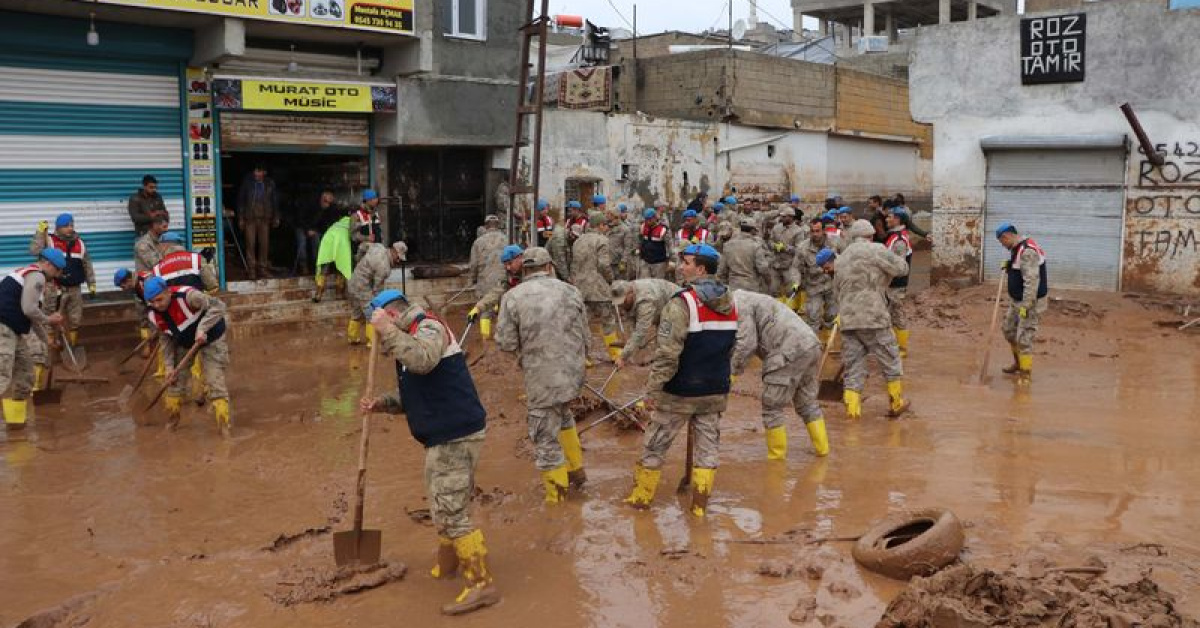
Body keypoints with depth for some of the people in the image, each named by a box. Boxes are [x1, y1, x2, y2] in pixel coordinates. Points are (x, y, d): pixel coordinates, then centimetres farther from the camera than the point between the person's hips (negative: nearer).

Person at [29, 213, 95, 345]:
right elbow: (34, 251, -23)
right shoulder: (49, 241, -6)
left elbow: (87, 265, 13)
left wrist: (92, 284, 11)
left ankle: (72, 346, 31)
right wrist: (41, 232, -25)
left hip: (75, 289, 5)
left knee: (75, 320, 15)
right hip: (55, 288, -5)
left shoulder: (79, 243, 7)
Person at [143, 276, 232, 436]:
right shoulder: (153, 315, -14)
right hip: (183, 343, 6)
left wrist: (202, 328, -43)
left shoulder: (187, 296, -35)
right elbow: (166, 340, -2)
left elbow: (218, 306, -37)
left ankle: (225, 425, -8)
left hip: (210, 338, -6)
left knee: (215, 382, -13)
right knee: (175, 381, 9)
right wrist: (169, 366, -5)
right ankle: (171, 422, 29)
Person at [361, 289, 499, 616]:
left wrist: (388, 330, -28)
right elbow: (414, 394, 24)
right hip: (444, 436, 10)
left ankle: (482, 585, -4)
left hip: (456, 435, -10)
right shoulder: (411, 338, 19)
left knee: (451, 511, -9)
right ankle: (447, 564, 41)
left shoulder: (429, 327, -12)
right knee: (443, 505, 23)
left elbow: (422, 361, -35)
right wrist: (383, 403, 8)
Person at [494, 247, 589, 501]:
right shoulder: (570, 291, 1)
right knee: (562, 415, 33)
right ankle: (576, 469, 39)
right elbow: (585, 337, 6)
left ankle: (557, 498, 17)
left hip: (541, 378, -5)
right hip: (573, 374, 5)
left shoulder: (512, 297, -9)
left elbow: (505, 343, -9)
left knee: (546, 437, 8)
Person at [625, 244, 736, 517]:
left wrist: (652, 389, -14)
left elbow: (667, 354, -22)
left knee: (655, 444, 11)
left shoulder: (682, 303, -19)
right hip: (716, 392, 6)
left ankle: (641, 497, 22)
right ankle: (699, 505, 18)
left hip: (680, 393, -6)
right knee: (707, 447, 13)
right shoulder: (730, 303, 3)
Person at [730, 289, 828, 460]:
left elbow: (746, 343, -12)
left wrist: (733, 371, -3)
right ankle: (822, 448, 28)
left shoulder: (738, 304, -3)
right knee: (807, 402, 22)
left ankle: (776, 456, 9)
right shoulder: (749, 299, 28)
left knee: (772, 406, 2)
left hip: (789, 353, -10)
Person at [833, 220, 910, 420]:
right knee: (890, 360, 11)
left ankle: (851, 409, 2)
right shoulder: (875, 250, -4)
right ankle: (896, 404, 21)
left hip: (847, 320, 6)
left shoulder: (841, 259, 18)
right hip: (872, 317, -6)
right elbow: (900, 268, -3)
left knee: (853, 366, 9)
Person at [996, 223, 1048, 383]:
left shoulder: (1027, 252, -25)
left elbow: (1032, 281, -29)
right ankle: (1018, 363, 38)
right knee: (1009, 330, 21)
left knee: (1024, 338, -6)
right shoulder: (1017, 249, 8)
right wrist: (1008, 267, 3)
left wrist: (1026, 306, -28)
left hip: (1030, 303, -11)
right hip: (1017, 301, 11)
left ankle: (1026, 374, 5)